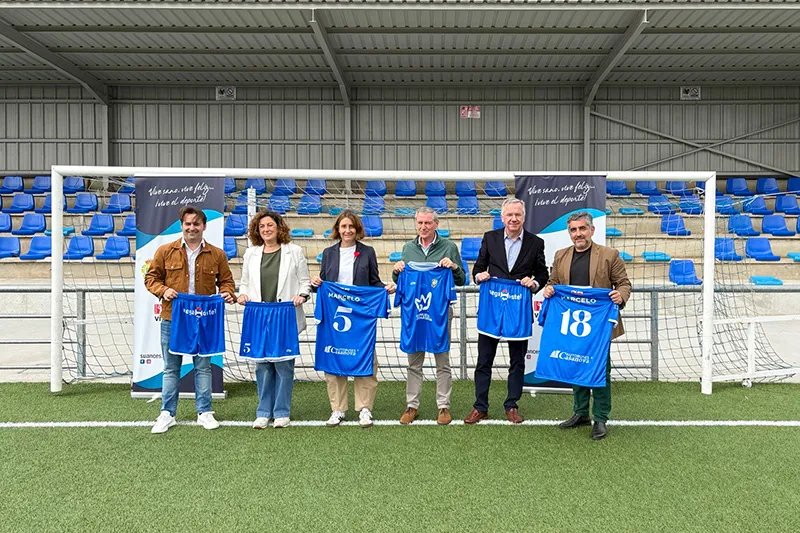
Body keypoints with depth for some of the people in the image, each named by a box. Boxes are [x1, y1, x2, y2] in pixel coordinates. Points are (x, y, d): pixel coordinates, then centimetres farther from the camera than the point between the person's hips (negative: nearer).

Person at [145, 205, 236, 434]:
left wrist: (227, 293, -10)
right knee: (171, 368, 9)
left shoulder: (217, 254, 4)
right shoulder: (165, 251, 2)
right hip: (172, 318, 0)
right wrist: (163, 290, -12)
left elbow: (226, 280, 11)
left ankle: (204, 412, 20)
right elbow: (151, 277, 7)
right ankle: (167, 414, 20)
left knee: (203, 367, 9)